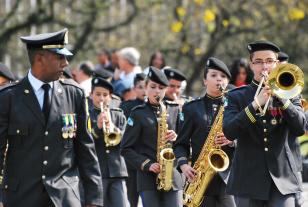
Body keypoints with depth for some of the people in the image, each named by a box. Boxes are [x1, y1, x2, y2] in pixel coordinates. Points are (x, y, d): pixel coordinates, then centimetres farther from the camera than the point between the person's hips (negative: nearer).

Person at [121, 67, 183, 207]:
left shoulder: (173, 113, 13)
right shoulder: (138, 114, 5)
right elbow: (126, 149, 0)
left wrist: (175, 139, -7)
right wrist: (147, 165, -13)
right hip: (148, 178, -2)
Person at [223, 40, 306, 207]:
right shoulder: (236, 97, 7)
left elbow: (300, 128, -4)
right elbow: (229, 132, -9)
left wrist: (281, 97, -13)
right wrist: (256, 104, -19)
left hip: (282, 180, 0)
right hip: (248, 181, 0)